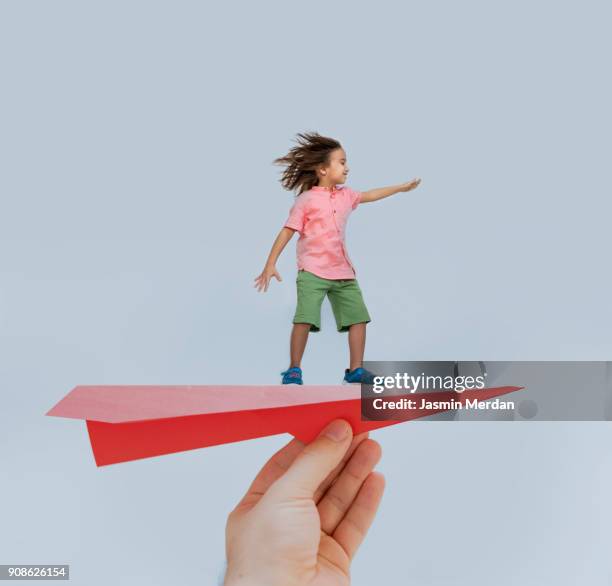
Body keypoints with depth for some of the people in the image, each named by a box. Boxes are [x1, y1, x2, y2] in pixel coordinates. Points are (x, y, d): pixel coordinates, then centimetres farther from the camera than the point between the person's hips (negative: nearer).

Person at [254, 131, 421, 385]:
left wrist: (402, 187, 34)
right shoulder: (306, 200, -7)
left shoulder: (345, 195, 12)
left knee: (359, 317, 4)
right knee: (305, 319, -15)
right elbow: (287, 231, -8)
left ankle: (355, 369, 14)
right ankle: (294, 370, 0)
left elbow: (370, 195, 29)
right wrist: (270, 264, -13)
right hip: (312, 272, -6)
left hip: (343, 272, 7)